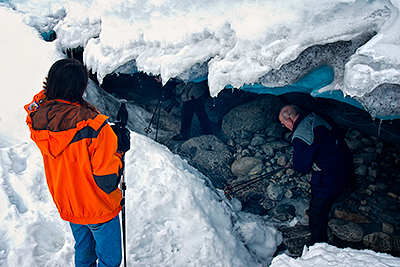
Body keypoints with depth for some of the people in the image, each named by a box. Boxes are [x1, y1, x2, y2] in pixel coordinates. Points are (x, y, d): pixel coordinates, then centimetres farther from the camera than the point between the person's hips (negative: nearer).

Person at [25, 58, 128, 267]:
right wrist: (117, 152, -11)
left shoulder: (38, 119, -14)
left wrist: (48, 91, 2)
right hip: (99, 209, -6)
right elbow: (107, 182, -27)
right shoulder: (94, 126, -32)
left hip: (66, 206, 6)